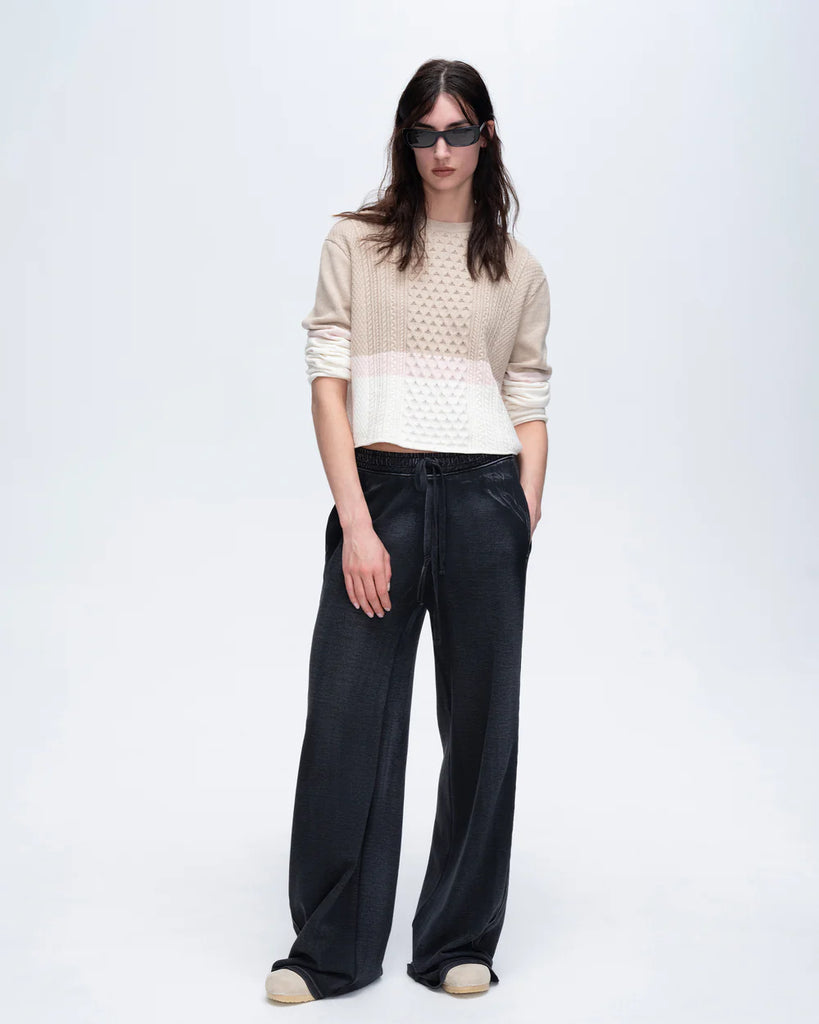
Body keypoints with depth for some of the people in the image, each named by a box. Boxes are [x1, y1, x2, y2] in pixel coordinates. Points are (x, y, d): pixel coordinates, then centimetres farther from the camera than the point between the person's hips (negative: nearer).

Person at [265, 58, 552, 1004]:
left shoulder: (517, 269, 12)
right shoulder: (356, 243, 7)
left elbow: (529, 409, 10)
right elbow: (328, 381, -1)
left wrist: (525, 523, -2)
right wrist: (356, 523, -10)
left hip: (484, 497, 2)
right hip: (379, 490, -1)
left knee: (480, 722, 6)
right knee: (348, 719, 0)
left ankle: (459, 943, 22)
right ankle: (328, 949, 15)